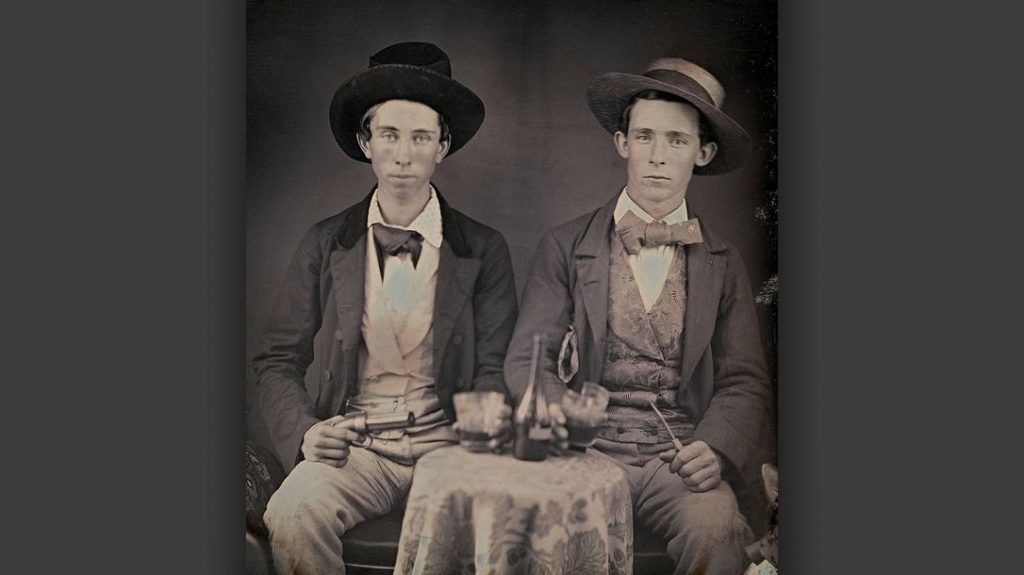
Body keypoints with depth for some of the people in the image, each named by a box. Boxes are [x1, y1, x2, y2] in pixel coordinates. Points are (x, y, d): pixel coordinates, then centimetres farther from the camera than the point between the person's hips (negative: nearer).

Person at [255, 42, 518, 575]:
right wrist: (304, 432, -8)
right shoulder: (324, 245, 9)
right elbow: (277, 362, 11)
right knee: (292, 514, -31)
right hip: (352, 446, 1)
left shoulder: (484, 251, 7)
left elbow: (493, 372, 6)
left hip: (446, 444, 0)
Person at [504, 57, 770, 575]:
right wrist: (553, 410, -20)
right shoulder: (564, 248, 10)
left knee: (715, 527, -31)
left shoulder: (722, 265, 14)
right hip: (586, 451, -1)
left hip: (679, 457, 1)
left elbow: (744, 381, 8)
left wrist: (716, 448, -13)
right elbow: (527, 358, 3)